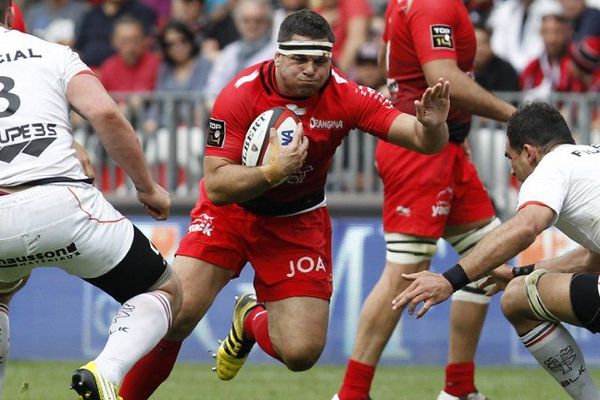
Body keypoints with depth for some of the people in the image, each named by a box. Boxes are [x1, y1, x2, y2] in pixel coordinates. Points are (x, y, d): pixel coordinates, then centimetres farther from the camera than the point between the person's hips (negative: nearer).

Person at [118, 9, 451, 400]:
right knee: (177, 313, -22)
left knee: (302, 353, -8)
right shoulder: (240, 94, -23)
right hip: (231, 209, -2)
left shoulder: (345, 97, -19)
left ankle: (252, 320, 28)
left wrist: (432, 125, -46)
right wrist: (274, 172, -40)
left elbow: (424, 141, -23)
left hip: (298, 221, 2)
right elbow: (215, 185, -25)